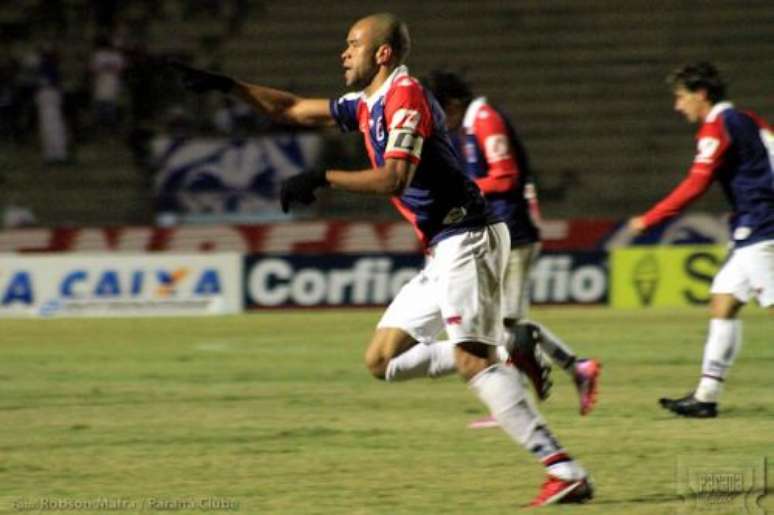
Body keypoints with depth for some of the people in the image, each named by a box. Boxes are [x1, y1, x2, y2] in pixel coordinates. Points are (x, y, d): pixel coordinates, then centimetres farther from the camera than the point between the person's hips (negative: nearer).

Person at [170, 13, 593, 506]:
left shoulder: (406, 96, -12)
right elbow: (292, 109, 27)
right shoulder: (367, 104, 17)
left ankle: (564, 470, -27)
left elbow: (394, 178, -25)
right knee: (382, 360, 8)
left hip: (467, 239, -10)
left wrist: (322, 179, -23)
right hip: (444, 251, 10)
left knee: (473, 359, -22)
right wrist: (228, 86, 22)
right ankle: (506, 344, 4)